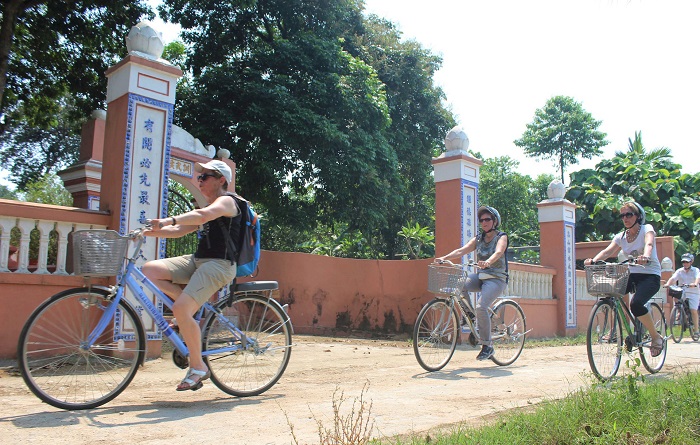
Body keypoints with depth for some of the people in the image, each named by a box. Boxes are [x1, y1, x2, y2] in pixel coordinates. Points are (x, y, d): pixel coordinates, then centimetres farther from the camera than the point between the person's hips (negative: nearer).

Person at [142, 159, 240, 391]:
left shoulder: (226, 201, -5)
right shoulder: (208, 208, 25)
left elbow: (202, 215, -27)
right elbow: (179, 230, 19)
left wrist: (171, 219, -39)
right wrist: (151, 232, 5)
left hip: (218, 265, -9)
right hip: (197, 261, 9)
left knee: (181, 309, -24)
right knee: (149, 270, -7)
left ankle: (198, 367, -8)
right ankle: (193, 309, 0)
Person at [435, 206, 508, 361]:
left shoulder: (501, 237, -3)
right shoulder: (478, 238, 11)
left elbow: (498, 252, -25)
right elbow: (462, 250, -3)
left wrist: (488, 262, -47)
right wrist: (444, 258, -21)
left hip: (497, 278, -5)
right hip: (480, 276, 5)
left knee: (481, 307, -27)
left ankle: (488, 346, -12)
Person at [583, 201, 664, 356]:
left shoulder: (647, 229, -5)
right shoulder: (621, 236, 7)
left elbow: (649, 244, -28)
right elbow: (608, 251, -9)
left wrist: (645, 256, -51)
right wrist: (593, 260, -30)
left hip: (650, 275, -5)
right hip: (631, 275, 5)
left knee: (636, 304, -29)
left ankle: (656, 337, -5)